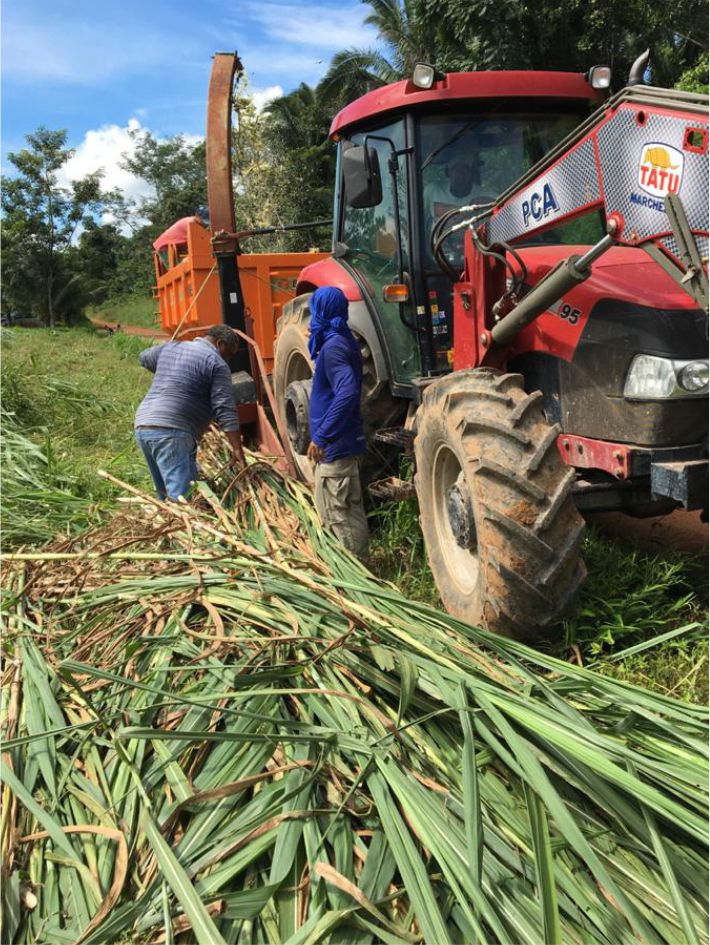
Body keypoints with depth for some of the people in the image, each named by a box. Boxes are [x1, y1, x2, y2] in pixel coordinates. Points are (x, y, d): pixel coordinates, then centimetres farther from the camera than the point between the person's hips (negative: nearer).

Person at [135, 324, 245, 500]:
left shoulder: (170, 348, 21)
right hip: (172, 432, -9)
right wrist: (237, 449, -11)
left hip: (143, 426, 9)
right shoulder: (217, 363, -1)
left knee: (167, 495, 15)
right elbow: (225, 410, -9)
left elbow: (144, 357, 43)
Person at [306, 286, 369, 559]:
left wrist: (321, 437, -27)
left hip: (334, 445, -10)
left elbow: (347, 393, -30)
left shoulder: (332, 347, -18)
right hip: (345, 441, 10)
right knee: (351, 510, 16)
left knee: (336, 514, -2)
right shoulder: (344, 341, 12)